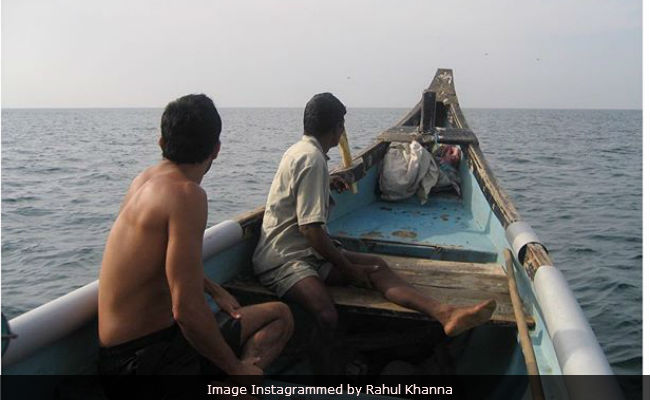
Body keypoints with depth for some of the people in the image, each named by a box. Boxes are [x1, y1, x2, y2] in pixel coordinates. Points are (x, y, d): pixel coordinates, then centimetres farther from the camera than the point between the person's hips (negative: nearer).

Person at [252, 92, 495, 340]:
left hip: (308, 253, 9)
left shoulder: (299, 149, 15)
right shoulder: (312, 159, -16)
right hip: (282, 261, -9)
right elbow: (310, 228, -21)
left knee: (376, 266, -8)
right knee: (328, 317, -35)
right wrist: (349, 269, -12)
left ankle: (444, 313, -21)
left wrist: (326, 183, 50)